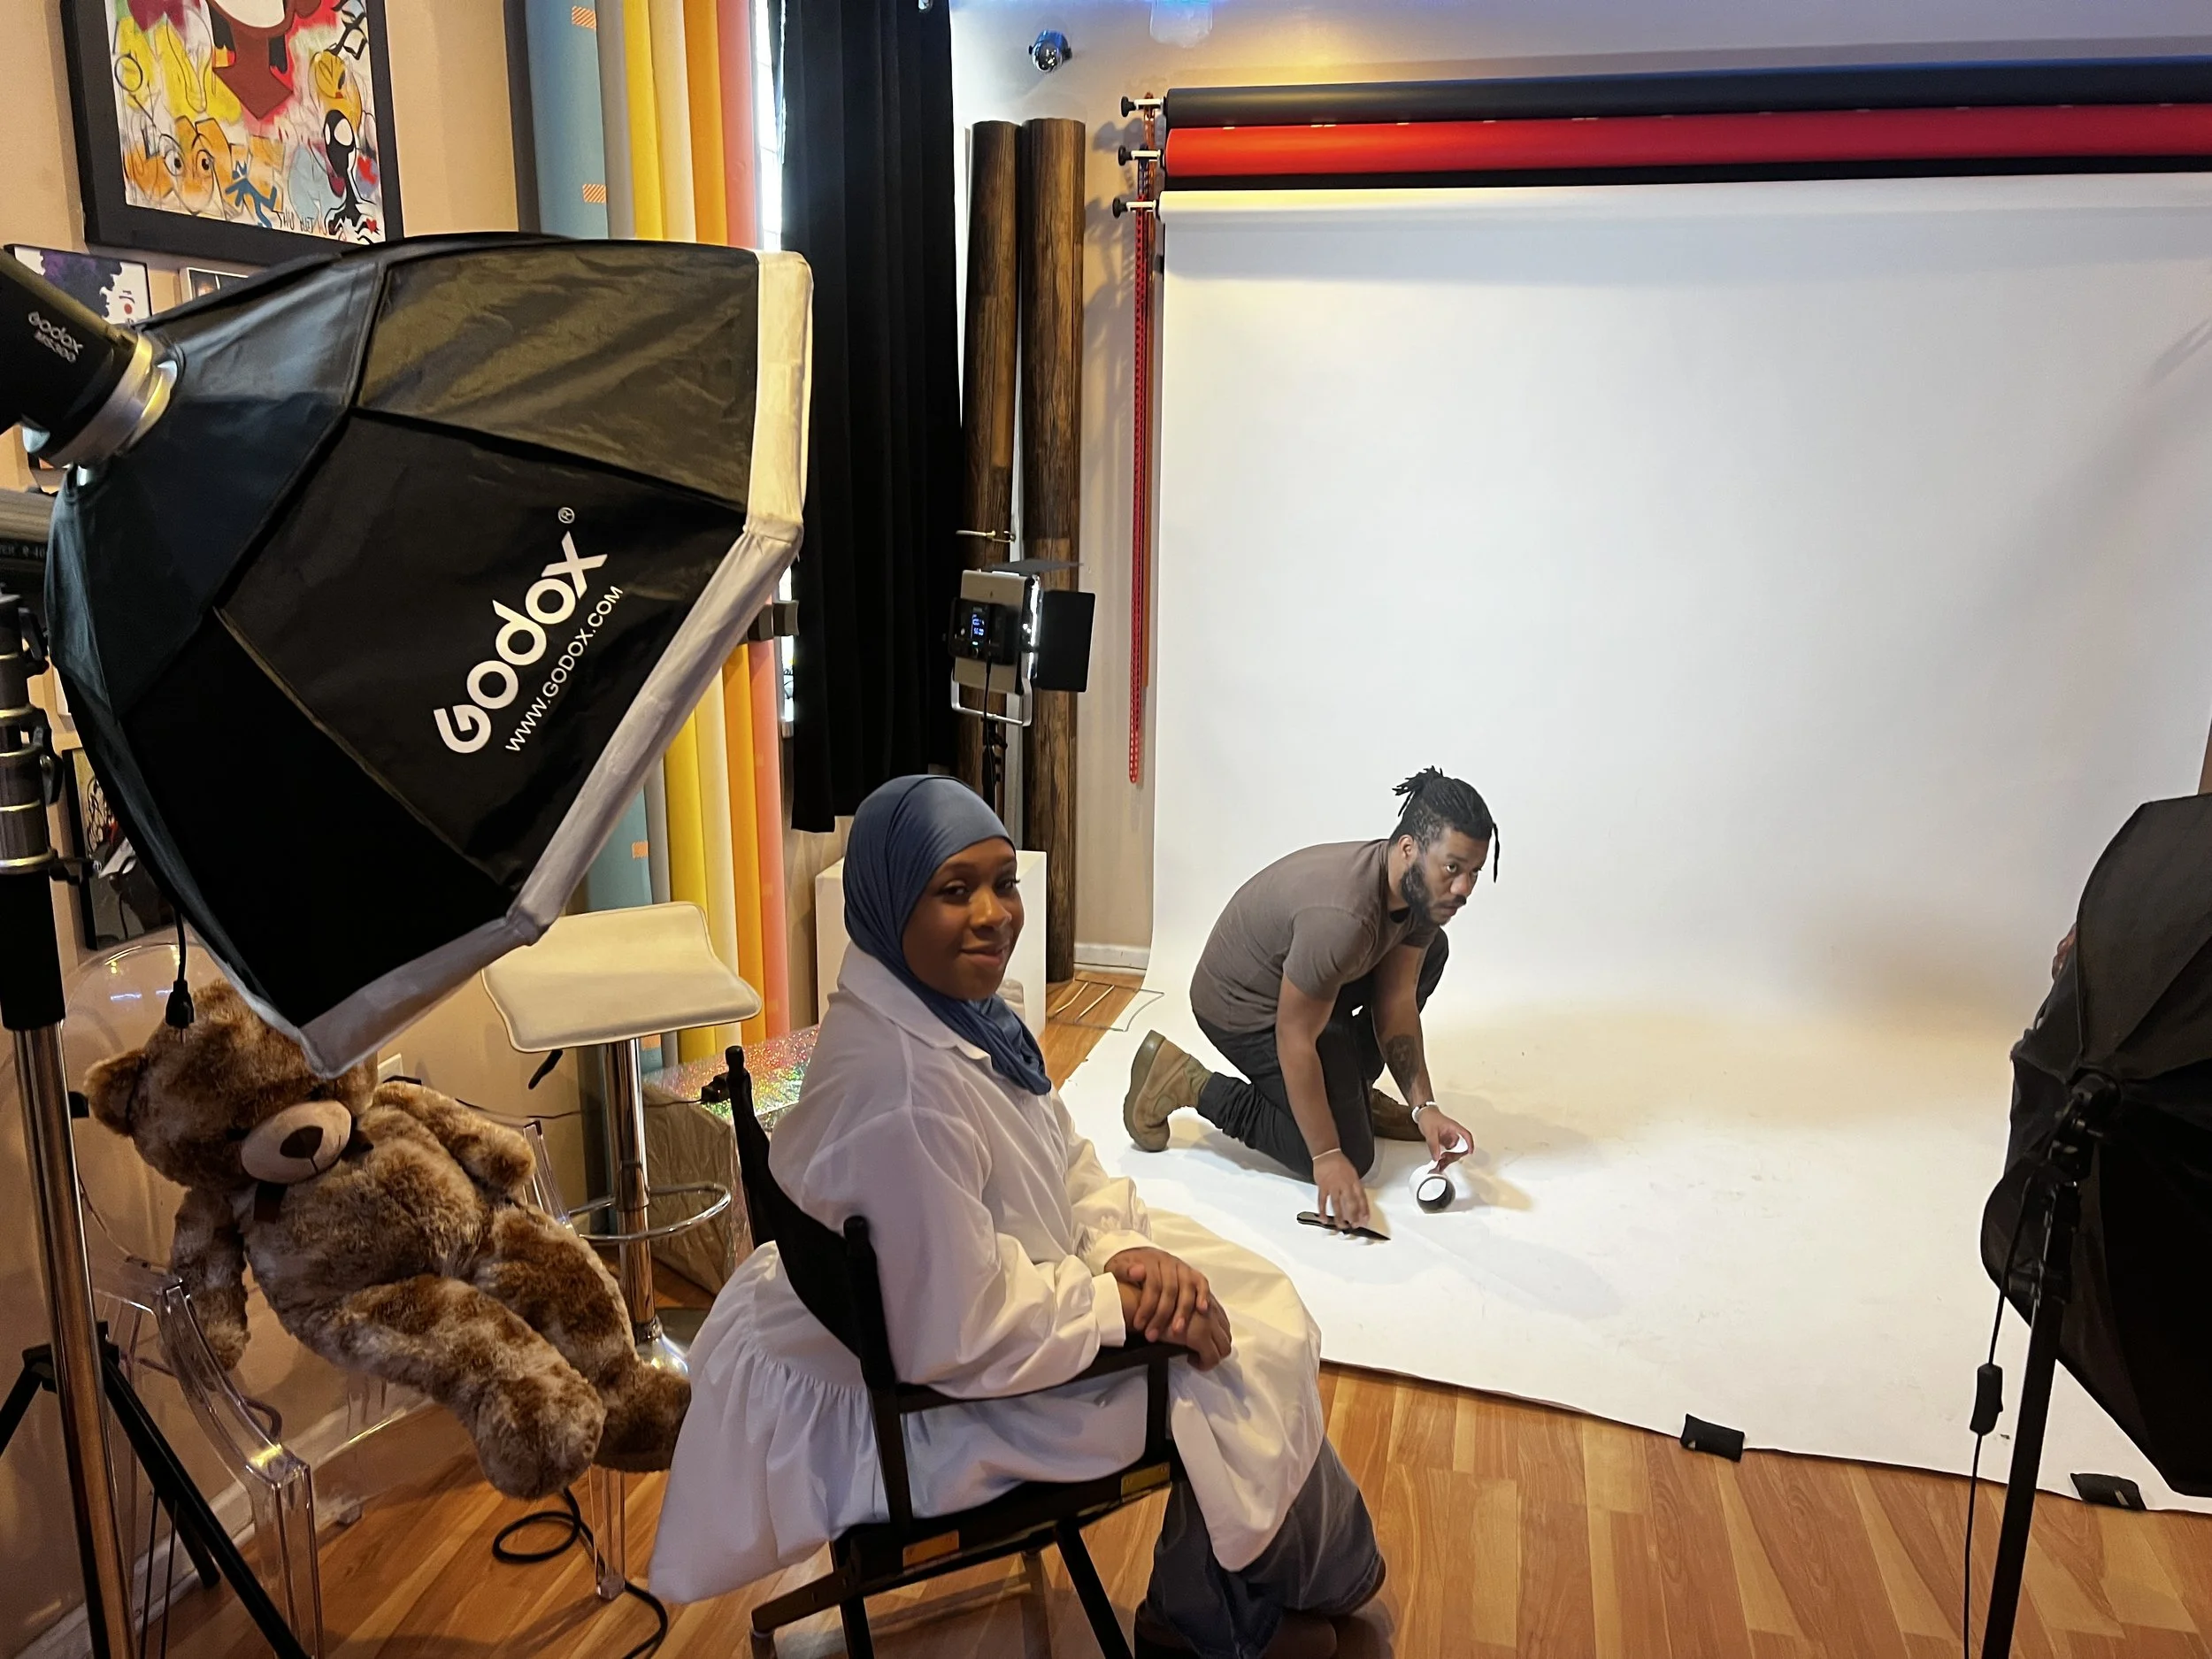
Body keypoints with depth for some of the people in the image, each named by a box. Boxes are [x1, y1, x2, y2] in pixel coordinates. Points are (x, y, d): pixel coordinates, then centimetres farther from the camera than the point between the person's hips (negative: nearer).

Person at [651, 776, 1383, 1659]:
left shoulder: (954, 1006, -8)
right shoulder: (904, 1089, -37)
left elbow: (1063, 1158, 4)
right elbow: (961, 1339, -31)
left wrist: (1129, 1245, -13)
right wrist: (1125, 1301, -19)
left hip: (1013, 1271, 8)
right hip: (944, 1393, -8)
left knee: (1253, 1295, 11)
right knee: (1235, 1364, 3)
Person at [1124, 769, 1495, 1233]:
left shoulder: (1421, 889, -10)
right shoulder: (1341, 916, -38)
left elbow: (1395, 1002, -4)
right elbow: (1295, 1040, -31)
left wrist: (1423, 1107, -12)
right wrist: (1328, 1158, -26)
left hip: (1306, 980, 9)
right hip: (1245, 1009, -9)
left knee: (1429, 950, 7)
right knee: (1350, 1156, -6)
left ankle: (1349, 1089, 15)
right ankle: (1188, 1083, -1)